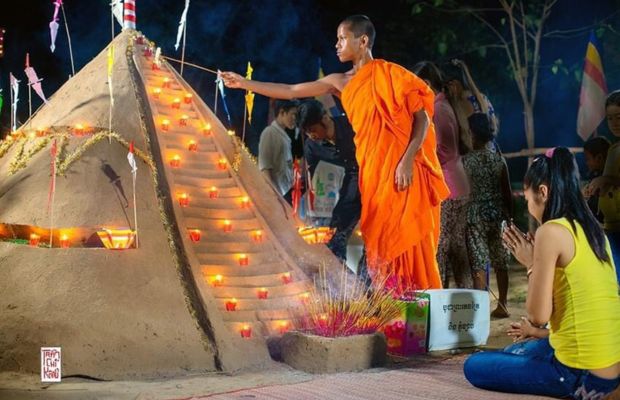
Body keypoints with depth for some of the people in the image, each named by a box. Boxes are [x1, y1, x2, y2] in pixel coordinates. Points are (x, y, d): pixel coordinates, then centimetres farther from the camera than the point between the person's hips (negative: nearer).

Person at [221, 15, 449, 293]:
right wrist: (244, 83, 15)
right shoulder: (340, 82, 13)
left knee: (409, 245, -6)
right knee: (382, 245, 5)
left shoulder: (389, 73, -4)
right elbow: (290, 91, 16)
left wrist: (408, 159, -19)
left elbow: (423, 116, -8)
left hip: (404, 172, -6)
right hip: (373, 173, 6)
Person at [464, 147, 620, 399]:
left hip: (583, 375, -10)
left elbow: (538, 316, -17)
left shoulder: (551, 231, -16)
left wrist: (531, 265, -4)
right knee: (513, 352, 37)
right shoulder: (592, 229, 9)